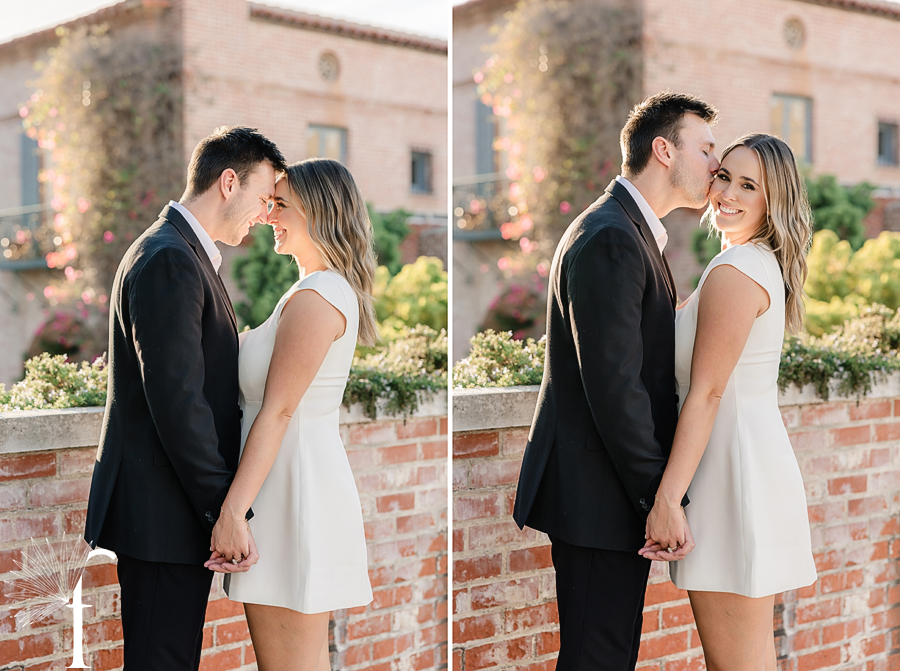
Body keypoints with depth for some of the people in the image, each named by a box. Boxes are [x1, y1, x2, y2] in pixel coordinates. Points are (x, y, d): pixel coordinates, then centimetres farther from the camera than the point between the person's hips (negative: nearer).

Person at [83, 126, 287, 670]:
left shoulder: (186, 256, 17)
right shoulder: (169, 261, -16)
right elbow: (177, 401, -23)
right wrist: (227, 513, -20)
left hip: (175, 509, 10)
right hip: (162, 512, -10)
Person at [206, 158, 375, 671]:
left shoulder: (314, 297, -14)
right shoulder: (339, 292, 17)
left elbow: (278, 411, -19)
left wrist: (233, 510, -20)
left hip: (292, 493, -10)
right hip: (320, 477, 10)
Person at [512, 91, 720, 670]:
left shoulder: (634, 233, 17)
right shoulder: (609, 241, -17)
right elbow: (614, 385, -23)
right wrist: (662, 502, -19)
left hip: (615, 491, 10)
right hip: (598, 495, -10)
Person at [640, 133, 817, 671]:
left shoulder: (733, 272, -14)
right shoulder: (766, 266, 16)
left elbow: (706, 394, -18)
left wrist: (667, 497, -18)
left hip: (732, 473, -10)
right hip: (761, 460, 10)